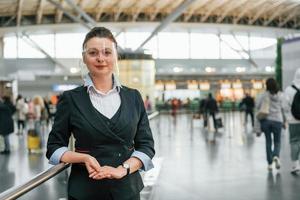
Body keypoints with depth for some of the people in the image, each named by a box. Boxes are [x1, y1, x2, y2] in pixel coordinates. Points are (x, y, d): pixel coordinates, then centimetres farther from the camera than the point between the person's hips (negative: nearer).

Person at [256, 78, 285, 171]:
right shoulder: (281, 95, 0)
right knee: (277, 141, 11)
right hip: (277, 120, 0)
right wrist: (284, 121, 7)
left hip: (266, 120, 0)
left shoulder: (263, 95, -3)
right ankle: (276, 156, -18)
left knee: (268, 142, 10)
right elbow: (283, 108, 0)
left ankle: (270, 164, 10)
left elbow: (258, 107, -3)